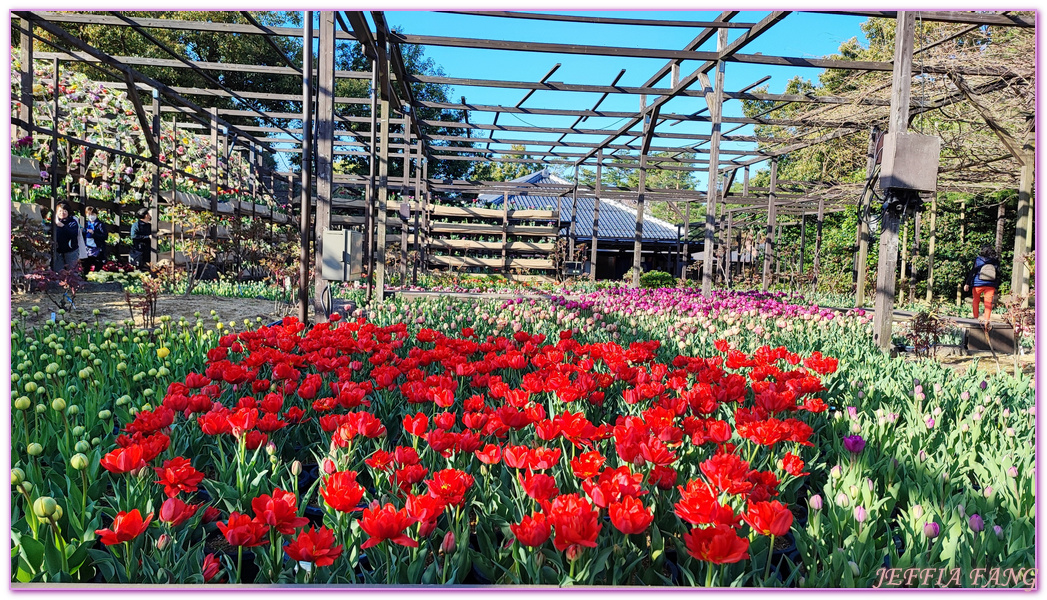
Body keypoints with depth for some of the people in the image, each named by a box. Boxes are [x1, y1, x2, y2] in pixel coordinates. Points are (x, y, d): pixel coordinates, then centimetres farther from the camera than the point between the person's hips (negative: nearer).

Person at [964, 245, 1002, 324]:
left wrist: (967, 284, -5)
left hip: (978, 284, -2)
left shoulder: (978, 260, -6)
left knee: (976, 301, 13)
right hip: (991, 285, 2)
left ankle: (975, 317, 13)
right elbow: (998, 275, 6)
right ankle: (987, 320, -2)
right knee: (988, 302, 5)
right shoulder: (995, 261, 2)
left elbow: (972, 272, -7)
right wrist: (996, 287, 13)